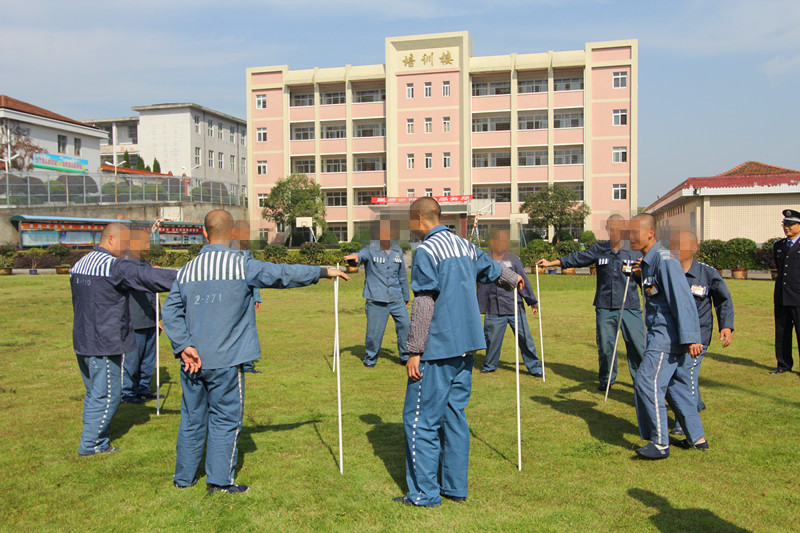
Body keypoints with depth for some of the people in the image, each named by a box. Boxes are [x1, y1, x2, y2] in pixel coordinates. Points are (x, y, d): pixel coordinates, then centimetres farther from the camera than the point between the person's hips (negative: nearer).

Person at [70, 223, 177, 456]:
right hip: (105, 343, -9)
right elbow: (150, 277, -23)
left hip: (83, 340, 9)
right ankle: (90, 444, 8)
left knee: (94, 392, 18)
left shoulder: (79, 264, 12)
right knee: (107, 395, 2)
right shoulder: (114, 266, -17)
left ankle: (93, 441, 25)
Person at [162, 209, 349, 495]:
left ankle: (184, 476, 28)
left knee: (192, 418, 16)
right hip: (225, 360, -5)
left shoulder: (187, 270, 5)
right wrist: (324, 271, 6)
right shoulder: (242, 266, -9)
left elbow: (171, 312, 1)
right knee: (225, 418, 7)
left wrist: (184, 346, -2)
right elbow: (284, 274, -4)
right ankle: (219, 480, 12)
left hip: (192, 361, 5)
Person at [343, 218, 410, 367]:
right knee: (374, 332, -1)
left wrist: (405, 297, 25)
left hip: (397, 299, 4)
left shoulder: (397, 251, 12)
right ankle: (370, 359, 21)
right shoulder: (371, 250, -2)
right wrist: (355, 257, -51)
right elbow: (362, 255, -26)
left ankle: (406, 356, 19)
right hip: (376, 300, -4)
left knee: (405, 325, 0)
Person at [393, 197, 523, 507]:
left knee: (420, 419, 0)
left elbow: (423, 306, -17)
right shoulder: (465, 246, 11)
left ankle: (425, 493, 5)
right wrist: (513, 279, 51)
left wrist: (414, 351, -14)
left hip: (437, 350, -8)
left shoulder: (426, 251, -12)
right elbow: (492, 269, 30)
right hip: (465, 347, 8)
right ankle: (455, 487, 22)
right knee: (454, 415, 15)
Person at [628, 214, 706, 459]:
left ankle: (660, 444, -2)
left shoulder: (664, 260, -18)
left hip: (668, 335, -10)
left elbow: (682, 299, -22)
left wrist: (690, 338, -25)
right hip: (662, 334, 10)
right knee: (678, 385, 15)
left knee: (647, 383, -10)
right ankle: (697, 438, 26)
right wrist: (642, 274, 8)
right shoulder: (648, 261, 12)